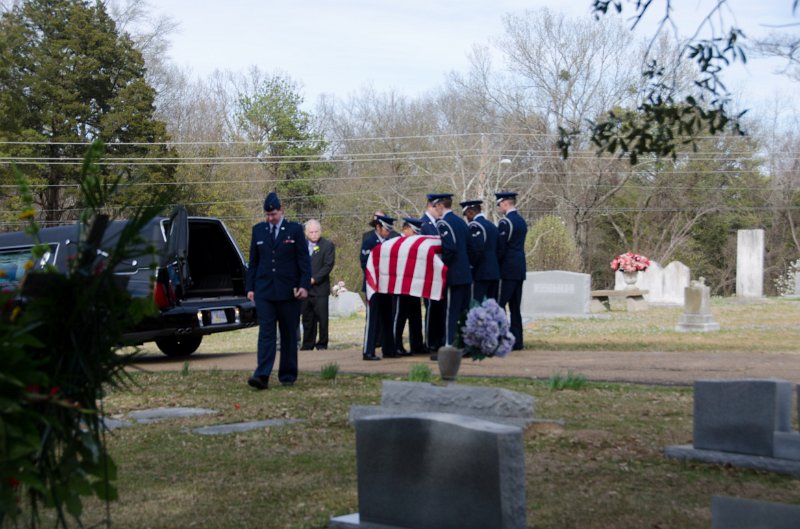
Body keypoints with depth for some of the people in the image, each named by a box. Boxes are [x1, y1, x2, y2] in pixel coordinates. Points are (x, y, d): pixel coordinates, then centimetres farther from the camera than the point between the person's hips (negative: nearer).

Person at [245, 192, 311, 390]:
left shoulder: (295, 229, 1)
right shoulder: (258, 230, 9)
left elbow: (304, 260, -1)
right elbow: (253, 261, 12)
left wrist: (304, 285, -11)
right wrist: (250, 287, 6)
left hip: (288, 291, -1)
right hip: (264, 290, 1)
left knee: (289, 334, 6)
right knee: (266, 333, -8)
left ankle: (288, 375, 16)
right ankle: (262, 376, -17)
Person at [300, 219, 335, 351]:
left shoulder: (327, 245, 1)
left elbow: (328, 265, -8)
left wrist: (314, 279, -15)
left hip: (320, 288, -4)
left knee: (322, 318, -2)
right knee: (307, 319, 8)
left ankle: (322, 344, 5)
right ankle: (307, 344, 14)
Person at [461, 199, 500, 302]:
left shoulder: (475, 226, -10)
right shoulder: (492, 225, 17)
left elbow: (476, 249, -20)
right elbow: (498, 249, 17)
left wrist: (471, 264, -8)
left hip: (482, 273, -9)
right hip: (494, 271, 9)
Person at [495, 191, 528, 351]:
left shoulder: (505, 222, -12)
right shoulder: (521, 221, 15)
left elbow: (500, 247, -15)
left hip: (507, 270, -9)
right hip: (520, 269, 9)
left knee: (499, 305, -7)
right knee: (515, 307, 10)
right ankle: (516, 341, 11)